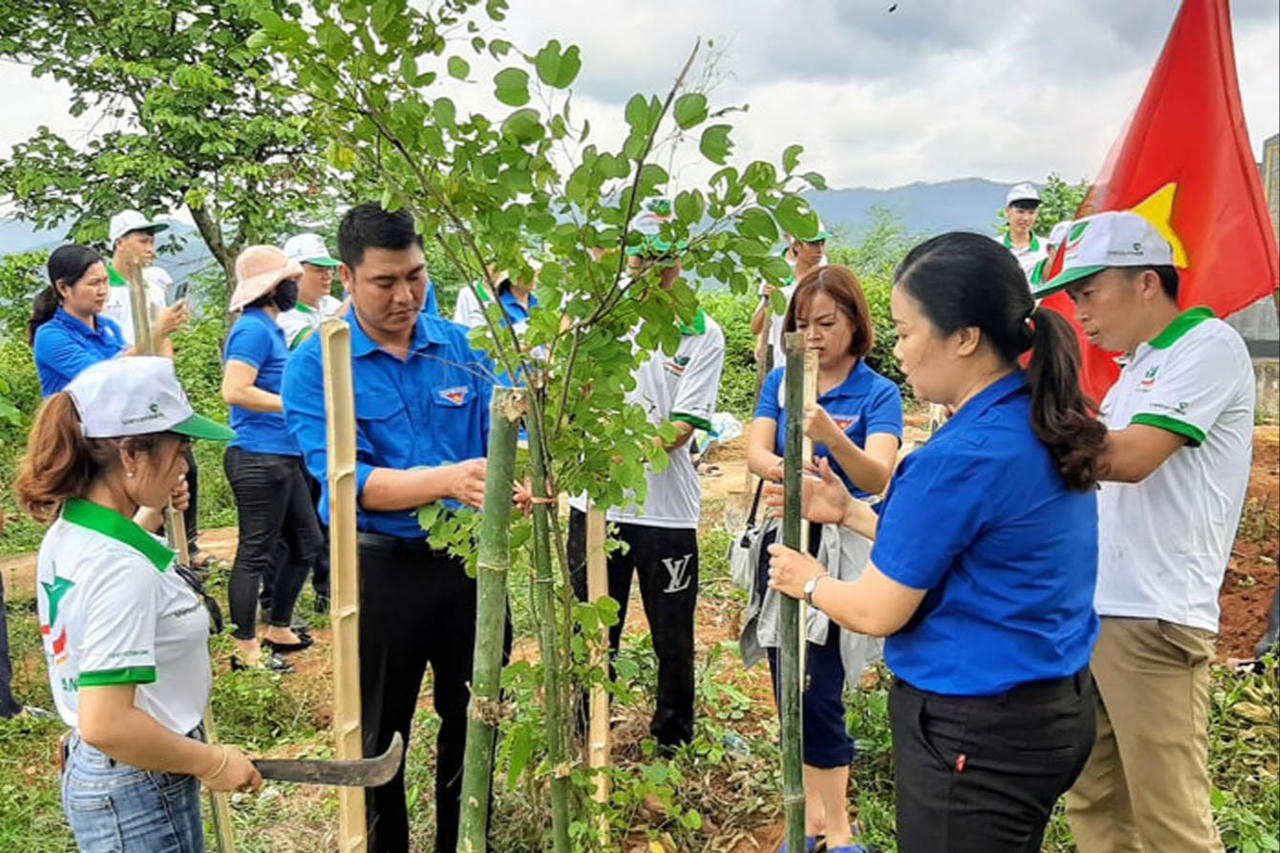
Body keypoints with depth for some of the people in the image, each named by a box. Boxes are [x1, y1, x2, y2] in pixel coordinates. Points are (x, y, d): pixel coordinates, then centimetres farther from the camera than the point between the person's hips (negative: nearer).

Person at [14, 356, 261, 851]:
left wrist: (147, 515, 19)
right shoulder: (124, 569, -29)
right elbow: (106, 725, -32)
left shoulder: (66, 534, -1)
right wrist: (213, 763, -20)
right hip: (142, 797, -9)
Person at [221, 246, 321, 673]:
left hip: (283, 456, 10)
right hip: (258, 457, -10)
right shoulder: (253, 329, -14)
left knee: (306, 543, 17)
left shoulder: (270, 328, 17)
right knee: (255, 552, -2)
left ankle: (279, 630, 31)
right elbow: (234, 391, -25)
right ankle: (245, 648, 9)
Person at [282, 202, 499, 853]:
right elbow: (348, 480, -21)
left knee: (471, 719, 19)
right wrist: (448, 480, -36)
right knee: (381, 734, 15)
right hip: (383, 568, -3)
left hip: (471, 556, 4)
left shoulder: (459, 345, 0)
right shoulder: (315, 366, -11)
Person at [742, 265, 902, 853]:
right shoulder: (780, 381, 4)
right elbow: (755, 453, -9)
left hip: (840, 550, -4)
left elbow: (878, 478, -22)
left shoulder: (879, 393, -8)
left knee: (818, 692, -6)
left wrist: (832, 438, -41)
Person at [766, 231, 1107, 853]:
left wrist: (810, 582, 2)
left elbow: (877, 612, -17)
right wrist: (849, 512, 12)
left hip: (974, 732, -9)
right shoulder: (1045, 428, 1)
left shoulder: (959, 458, -26)